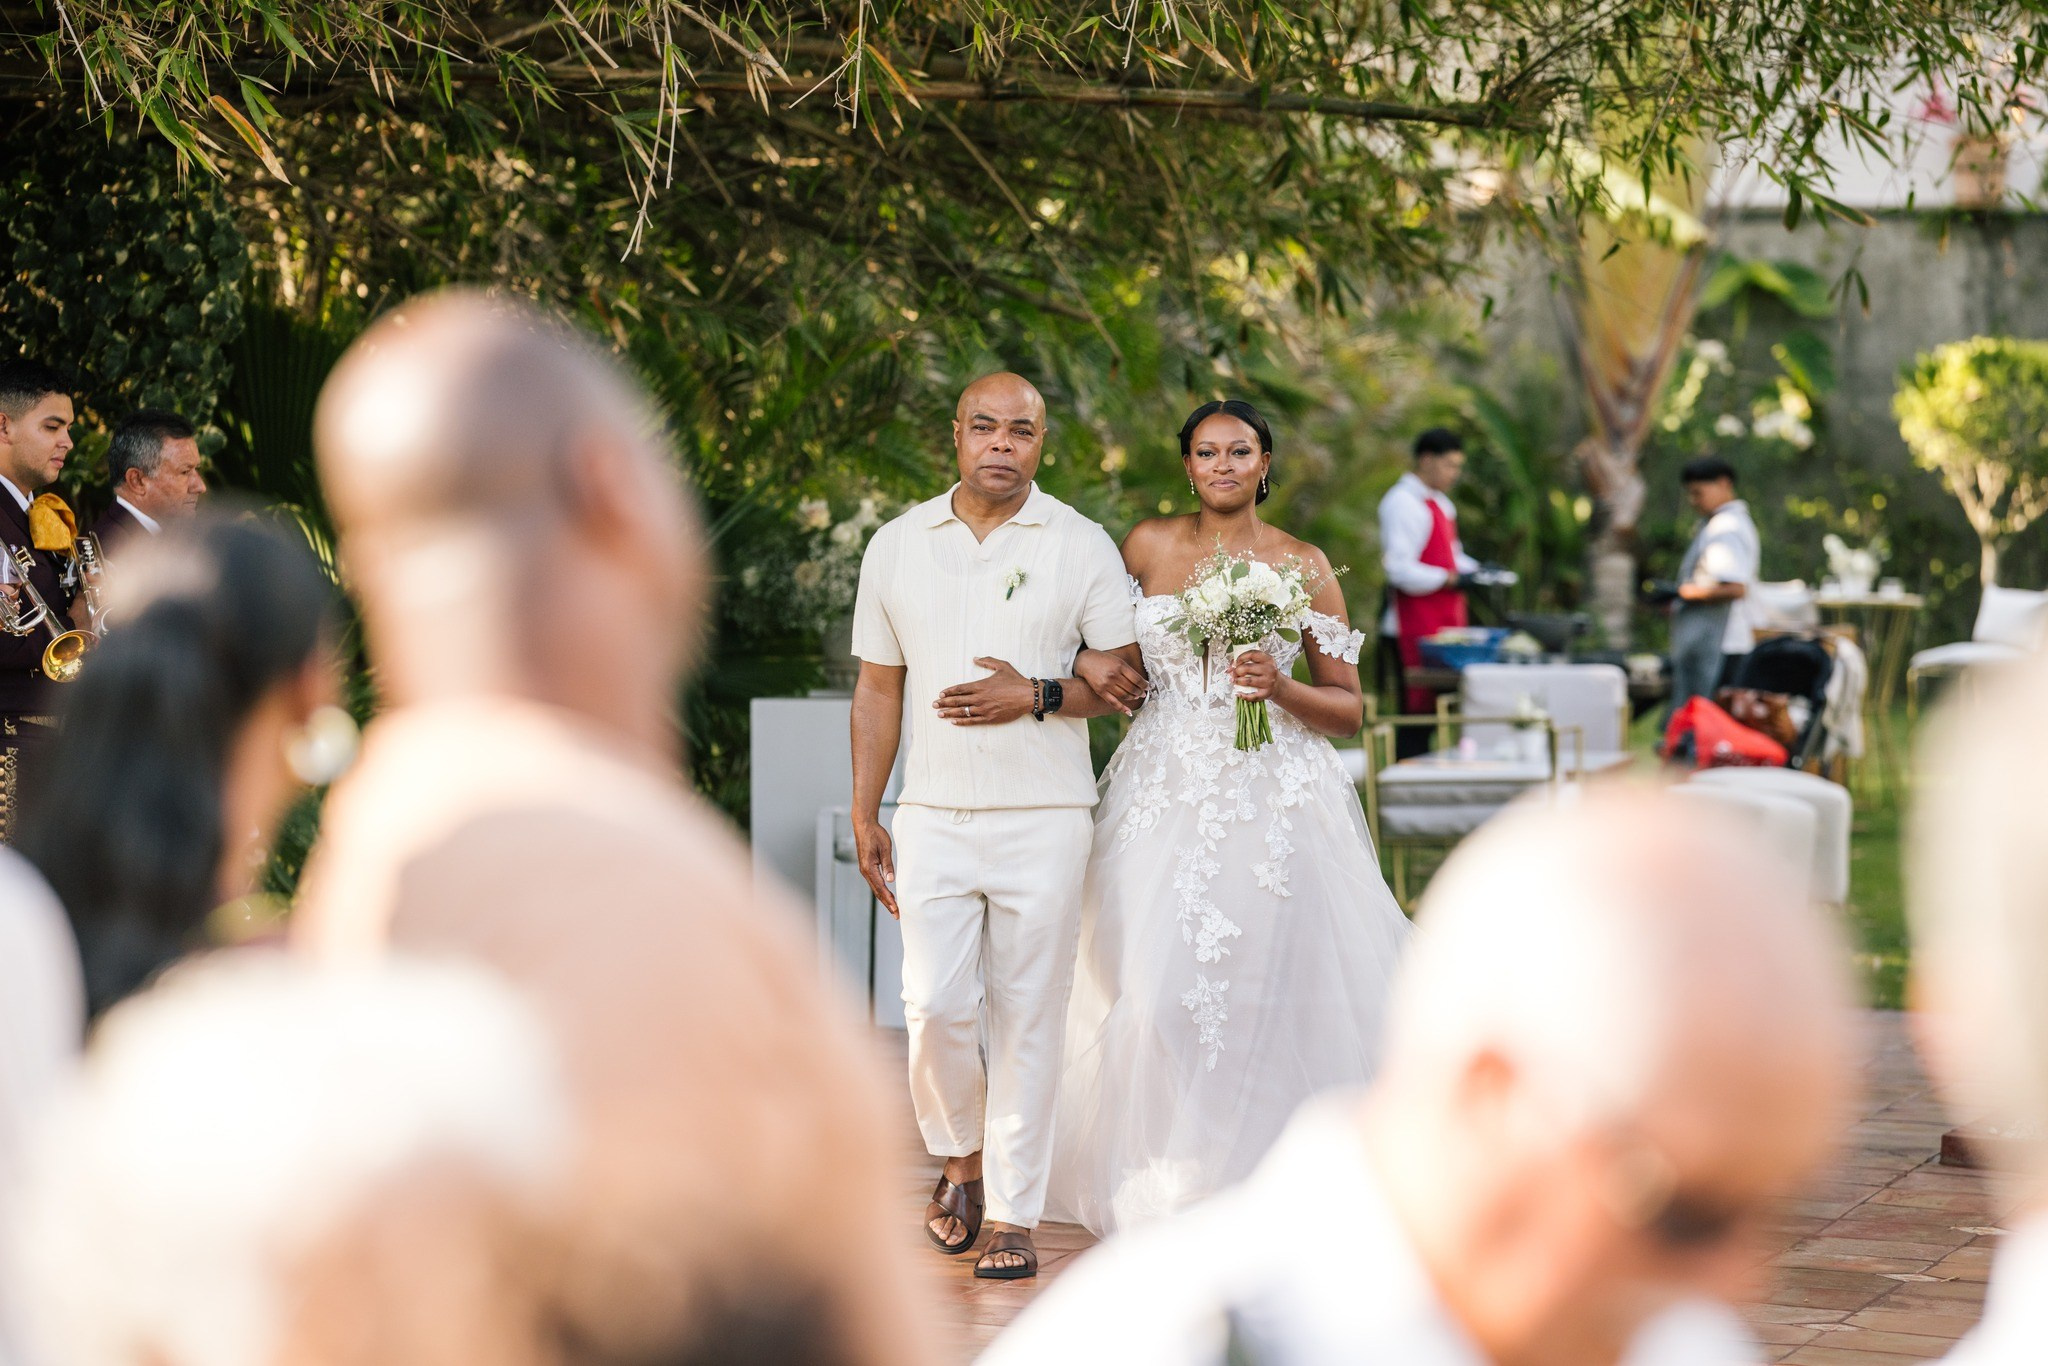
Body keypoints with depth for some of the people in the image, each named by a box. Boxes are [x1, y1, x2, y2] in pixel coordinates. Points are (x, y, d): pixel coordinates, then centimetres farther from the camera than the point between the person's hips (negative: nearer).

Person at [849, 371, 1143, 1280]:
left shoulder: (1082, 547, 2)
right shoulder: (897, 546, 8)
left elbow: (1130, 675, 4)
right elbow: (878, 688, 12)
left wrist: (1040, 696, -13)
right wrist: (864, 815, 7)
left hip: (1044, 820, -1)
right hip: (933, 820, 1)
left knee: (1028, 1019, 0)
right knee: (936, 1006, -8)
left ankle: (1014, 1217, 8)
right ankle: (960, 1159, 20)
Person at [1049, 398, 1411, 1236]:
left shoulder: (1304, 567, 3)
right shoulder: (1148, 547, 8)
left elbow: (1348, 712, 5)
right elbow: (1107, 662, 20)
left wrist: (1281, 689, -12)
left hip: (1274, 803, -1)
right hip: (1165, 795, 1)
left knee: (1270, 990, -5)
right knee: (1158, 993, -7)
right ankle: (1169, 1180, 4)